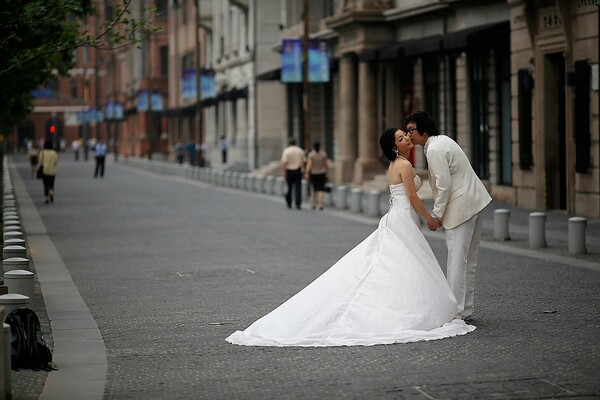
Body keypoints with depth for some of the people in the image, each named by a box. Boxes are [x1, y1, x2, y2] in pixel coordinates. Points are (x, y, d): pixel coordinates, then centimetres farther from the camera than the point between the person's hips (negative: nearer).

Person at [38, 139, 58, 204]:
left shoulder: (42, 152, -9)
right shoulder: (54, 152, -7)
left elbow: (40, 161, -6)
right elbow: (56, 162, -4)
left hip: (44, 171, 0)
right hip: (52, 171, 0)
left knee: (46, 185, 9)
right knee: (51, 184, 13)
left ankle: (46, 198, 5)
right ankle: (51, 193, -14)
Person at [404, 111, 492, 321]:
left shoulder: (434, 150, -17)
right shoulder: (441, 140, 14)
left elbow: (444, 185, -20)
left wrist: (436, 215, -11)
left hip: (461, 206, -10)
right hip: (474, 200, 10)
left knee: (457, 258, -8)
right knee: (468, 259, 13)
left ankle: (455, 311, -8)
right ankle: (465, 309, 19)